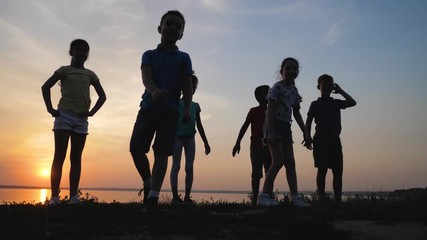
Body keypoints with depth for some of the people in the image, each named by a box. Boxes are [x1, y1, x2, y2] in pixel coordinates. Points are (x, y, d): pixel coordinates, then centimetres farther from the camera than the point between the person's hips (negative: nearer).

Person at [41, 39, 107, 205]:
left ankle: (73, 197, 0)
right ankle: (54, 197, -9)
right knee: (59, 156, -7)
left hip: (81, 118, 3)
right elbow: (45, 87, 1)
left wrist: (92, 112, 0)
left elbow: (102, 95, 14)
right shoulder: (64, 70, 8)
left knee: (76, 157, 0)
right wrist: (50, 109, -10)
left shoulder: (90, 74, 15)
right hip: (64, 115, -3)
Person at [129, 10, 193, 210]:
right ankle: (148, 182, 18)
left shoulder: (183, 58, 10)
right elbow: (146, 77, -9)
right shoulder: (149, 55, 11)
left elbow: (187, 87, 3)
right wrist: (154, 90, -33)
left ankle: (154, 195, -11)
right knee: (136, 148, -5)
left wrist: (187, 109, -17)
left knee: (162, 152, -9)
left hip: (170, 111, -1)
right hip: (148, 107, 2)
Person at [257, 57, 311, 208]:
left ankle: (295, 197, 4)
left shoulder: (294, 90, 14)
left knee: (290, 162, 3)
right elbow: (270, 110, -16)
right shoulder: (277, 87, -9)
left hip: (286, 127, 8)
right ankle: (264, 196, -10)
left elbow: (296, 113, 19)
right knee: (278, 161, -14)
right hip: (275, 125, -8)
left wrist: (305, 132, 14)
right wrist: (270, 132, -25)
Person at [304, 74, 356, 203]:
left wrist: (340, 90, 10)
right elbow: (308, 122, -1)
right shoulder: (316, 104, 6)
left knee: (338, 171, 2)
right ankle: (321, 198, -3)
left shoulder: (336, 103, 18)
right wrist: (308, 138, -13)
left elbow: (352, 102, 4)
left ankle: (338, 199, 6)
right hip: (321, 140, -4)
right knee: (322, 169, -6)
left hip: (335, 141, 4)